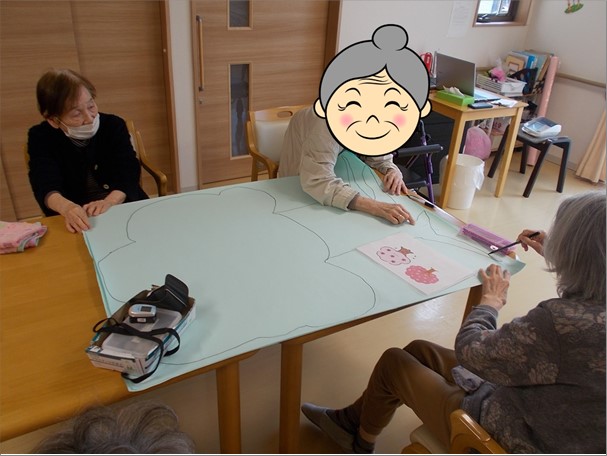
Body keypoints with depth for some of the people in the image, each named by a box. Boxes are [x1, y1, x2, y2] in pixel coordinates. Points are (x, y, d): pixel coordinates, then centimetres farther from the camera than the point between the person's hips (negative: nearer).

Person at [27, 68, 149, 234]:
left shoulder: (113, 125, 2)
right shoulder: (40, 137, -1)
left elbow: (128, 170, -11)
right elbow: (45, 184, -17)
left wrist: (109, 202, -32)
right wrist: (67, 207, -40)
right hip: (78, 219, -1)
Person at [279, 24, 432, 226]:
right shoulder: (331, 123, -40)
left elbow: (378, 157, -7)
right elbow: (317, 181, -49)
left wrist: (392, 171, -31)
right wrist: (375, 207, -57)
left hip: (336, 174, 6)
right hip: (300, 184, -6)